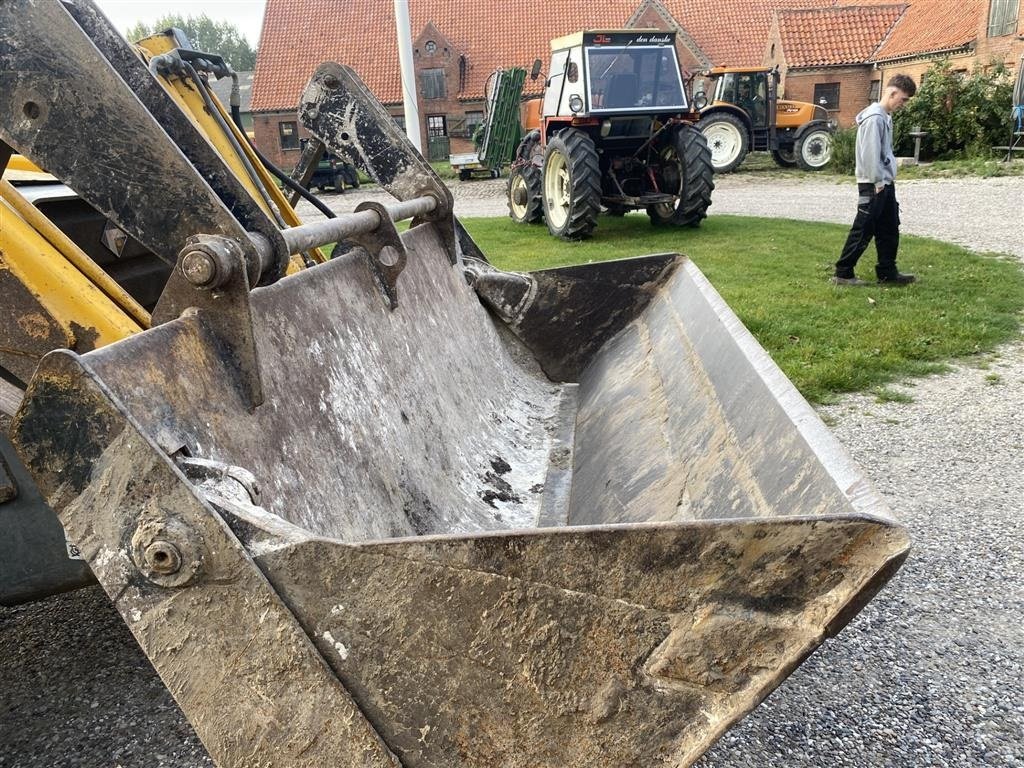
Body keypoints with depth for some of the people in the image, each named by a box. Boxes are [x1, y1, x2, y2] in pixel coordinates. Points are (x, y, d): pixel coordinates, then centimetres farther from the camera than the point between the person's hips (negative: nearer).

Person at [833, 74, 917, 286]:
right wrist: (878, 183, -17)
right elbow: (870, 155, -21)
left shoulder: (885, 116, 14)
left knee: (889, 229, 13)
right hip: (874, 186, -10)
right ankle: (843, 273, 2)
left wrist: (887, 181, 13)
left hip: (885, 183, 10)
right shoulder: (874, 118, -17)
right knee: (862, 231, -5)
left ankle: (887, 273, 20)